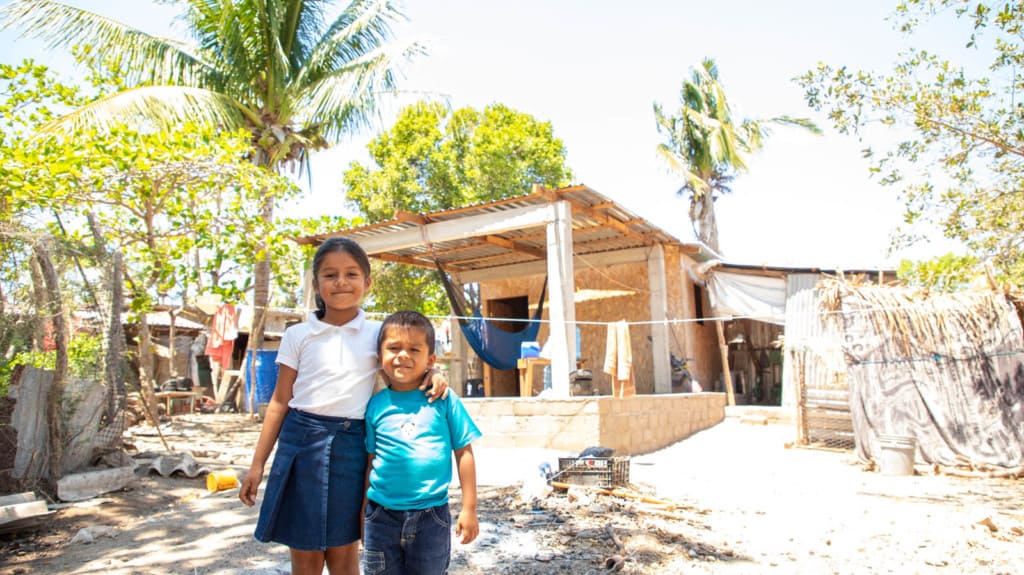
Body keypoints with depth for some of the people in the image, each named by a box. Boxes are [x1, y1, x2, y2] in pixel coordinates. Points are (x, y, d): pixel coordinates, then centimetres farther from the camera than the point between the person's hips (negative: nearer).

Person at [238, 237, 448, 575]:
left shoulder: (378, 333, 2)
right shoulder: (298, 335, 2)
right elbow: (280, 401, 6)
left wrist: (432, 375, -11)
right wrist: (257, 464, 5)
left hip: (352, 446, 0)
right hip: (302, 441, 0)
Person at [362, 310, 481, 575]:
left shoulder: (445, 401, -6)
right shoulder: (376, 404, 0)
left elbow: (464, 453, -2)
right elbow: (370, 461, 6)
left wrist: (469, 509, -2)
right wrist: (362, 514, 8)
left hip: (432, 517, -1)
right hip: (382, 515, 2)